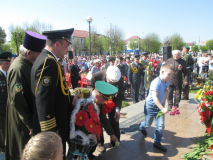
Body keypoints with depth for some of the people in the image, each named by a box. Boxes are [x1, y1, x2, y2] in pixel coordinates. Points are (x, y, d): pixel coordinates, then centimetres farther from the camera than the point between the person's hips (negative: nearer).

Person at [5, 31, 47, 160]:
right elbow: (17, 100, -26)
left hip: (31, 118, 8)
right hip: (23, 124, -8)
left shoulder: (29, 64, 2)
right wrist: (30, 124, -19)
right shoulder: (18, 69, -26)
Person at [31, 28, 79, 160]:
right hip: (53, 129, -9)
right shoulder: (49, 62, -23)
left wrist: (70, 99, 9)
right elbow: (44, 101, -28)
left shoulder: (46, 59, 8)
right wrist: (49, 132, -24)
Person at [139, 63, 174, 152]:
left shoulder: (166, 83, -2)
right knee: (147, 124, 13)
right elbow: (154, 97, -28)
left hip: (160, 106, 6)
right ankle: (142, 127, 49)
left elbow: (165, 94, 9)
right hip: (151, 106, -6)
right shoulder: (156, 82, -26)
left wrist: (163, 105, 6)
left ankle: (157, 142, 22)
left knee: (161, 125, 3)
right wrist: (162, 108, -28)